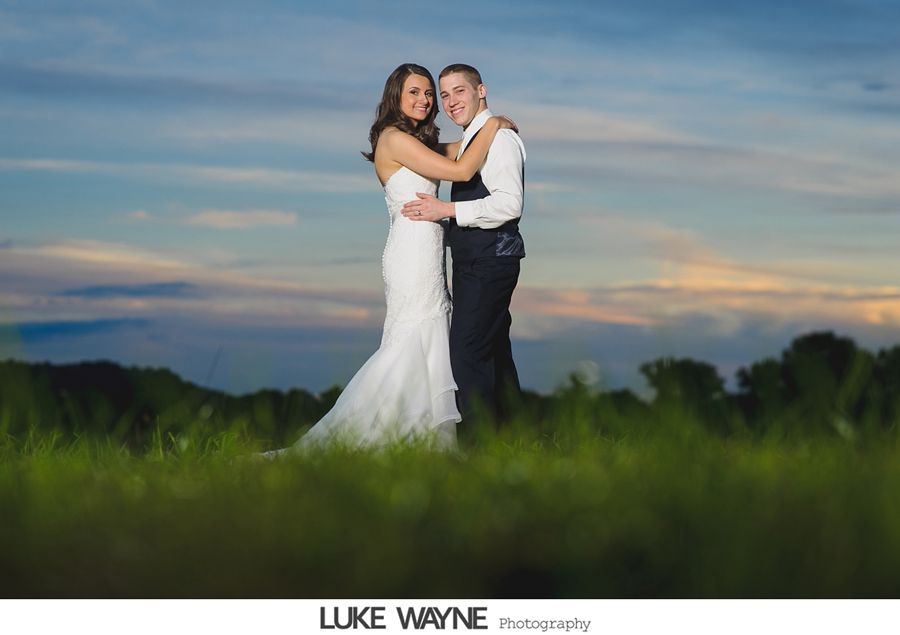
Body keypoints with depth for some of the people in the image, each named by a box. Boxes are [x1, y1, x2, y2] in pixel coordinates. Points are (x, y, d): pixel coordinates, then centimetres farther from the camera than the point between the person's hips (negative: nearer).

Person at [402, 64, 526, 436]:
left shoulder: (498, 136, -12)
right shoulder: (472, 141, 18)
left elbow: (509, 204, -23)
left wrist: (446, 210, -21)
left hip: (489, 261, -11)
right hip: (477, 262, 11)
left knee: (466, 351, -15)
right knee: (494, 352, 14)